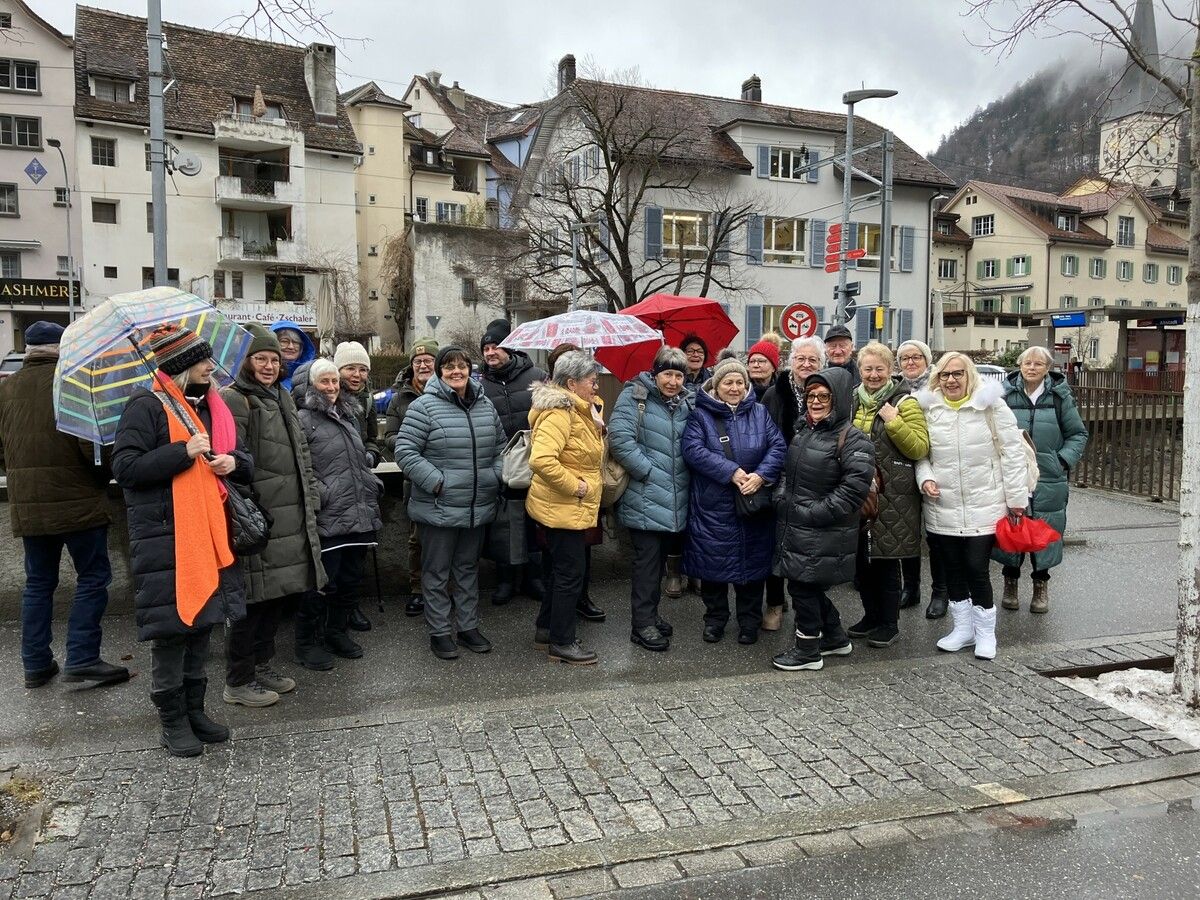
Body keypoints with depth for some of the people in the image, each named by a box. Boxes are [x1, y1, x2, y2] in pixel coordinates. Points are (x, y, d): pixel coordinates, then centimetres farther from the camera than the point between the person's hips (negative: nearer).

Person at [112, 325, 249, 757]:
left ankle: (194, 710, 29)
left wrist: (235, 462, -3)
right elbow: (124, 467, -14)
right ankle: (172, 721, 15)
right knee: (172, 626, -1)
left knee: (202, 622, 14)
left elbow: (243, 459, 21)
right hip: (166, 536, -7)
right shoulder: (147, 406, -8)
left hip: (209, 533, 7)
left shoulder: (214, 405, 14)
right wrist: (183, 452, -21)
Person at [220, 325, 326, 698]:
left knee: (278, 594, 16)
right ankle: (238, 682, 13)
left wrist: (310, 494, 19)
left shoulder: (282, 397, 18)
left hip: (291, 517, 9)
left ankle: (261, 666, 30)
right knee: (254, 598, -1)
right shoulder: (233, 400, -10)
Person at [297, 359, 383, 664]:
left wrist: (373, 485, 19)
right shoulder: (304, 420, -6)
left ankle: (337, 632, 32)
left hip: (361, 514, 7)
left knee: (352, 577, 15)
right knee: (323, 583, -2)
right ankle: (306, 642, 15)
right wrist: (321, 496, -16)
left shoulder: (350, 416, 18)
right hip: (329, 518, -7)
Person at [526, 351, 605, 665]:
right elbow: (541, 459, -34)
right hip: (562, 508, -11)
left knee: (561, 569, 19)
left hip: (572, 508, 11)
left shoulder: (579, 411, 13)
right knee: (571, 573, -1)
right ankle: (561, 643, 12)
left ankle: (546, 630, 33)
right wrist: (575, 486, -25)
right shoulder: (559, 413, -21)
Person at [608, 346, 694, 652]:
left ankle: (650, 613, 29)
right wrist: (649, 471, -16)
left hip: (675, 499, 6)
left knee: (659, 557, 16)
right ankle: (642, 624, 9)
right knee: (647, 560, -1)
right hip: (644, 498, -6)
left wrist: (685, 477, 4)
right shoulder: (635, 397, -8)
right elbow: (619, 439, -18)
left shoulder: (687, 404, 11)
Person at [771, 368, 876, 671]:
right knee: (811, 587, 16)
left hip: (824, 534, -8)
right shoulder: (804, 430, 12)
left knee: (803, 586, -1)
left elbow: (853, 489, -20)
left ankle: (808, 651, 16)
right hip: (796, 529, 8)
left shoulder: (853, 440, -13)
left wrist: (812, 513, -20)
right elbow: (789, 472, 23)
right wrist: (781, 499, 6)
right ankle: (836, 639, 34)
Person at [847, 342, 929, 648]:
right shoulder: (852, 402, 11)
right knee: (862, 558, 11)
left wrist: (894, 422, -22)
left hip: (892, 497, -5)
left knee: (886, 561, 2)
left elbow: (920, 448, -13)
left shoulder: (904, 402, -5)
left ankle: (889, 624, 15)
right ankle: (871, 616, 26)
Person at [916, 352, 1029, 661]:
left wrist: (1016, 497, -4)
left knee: (977, 569, -3)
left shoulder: (991, 404, -5)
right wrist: (925, 478, -9)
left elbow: (1012, 451, -3)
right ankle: (963, 628, 29)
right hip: (942, 506, 3)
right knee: (953, 569, 12)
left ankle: (985, 632, 17)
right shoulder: (929, 408, 3)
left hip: (983, 506, -3)